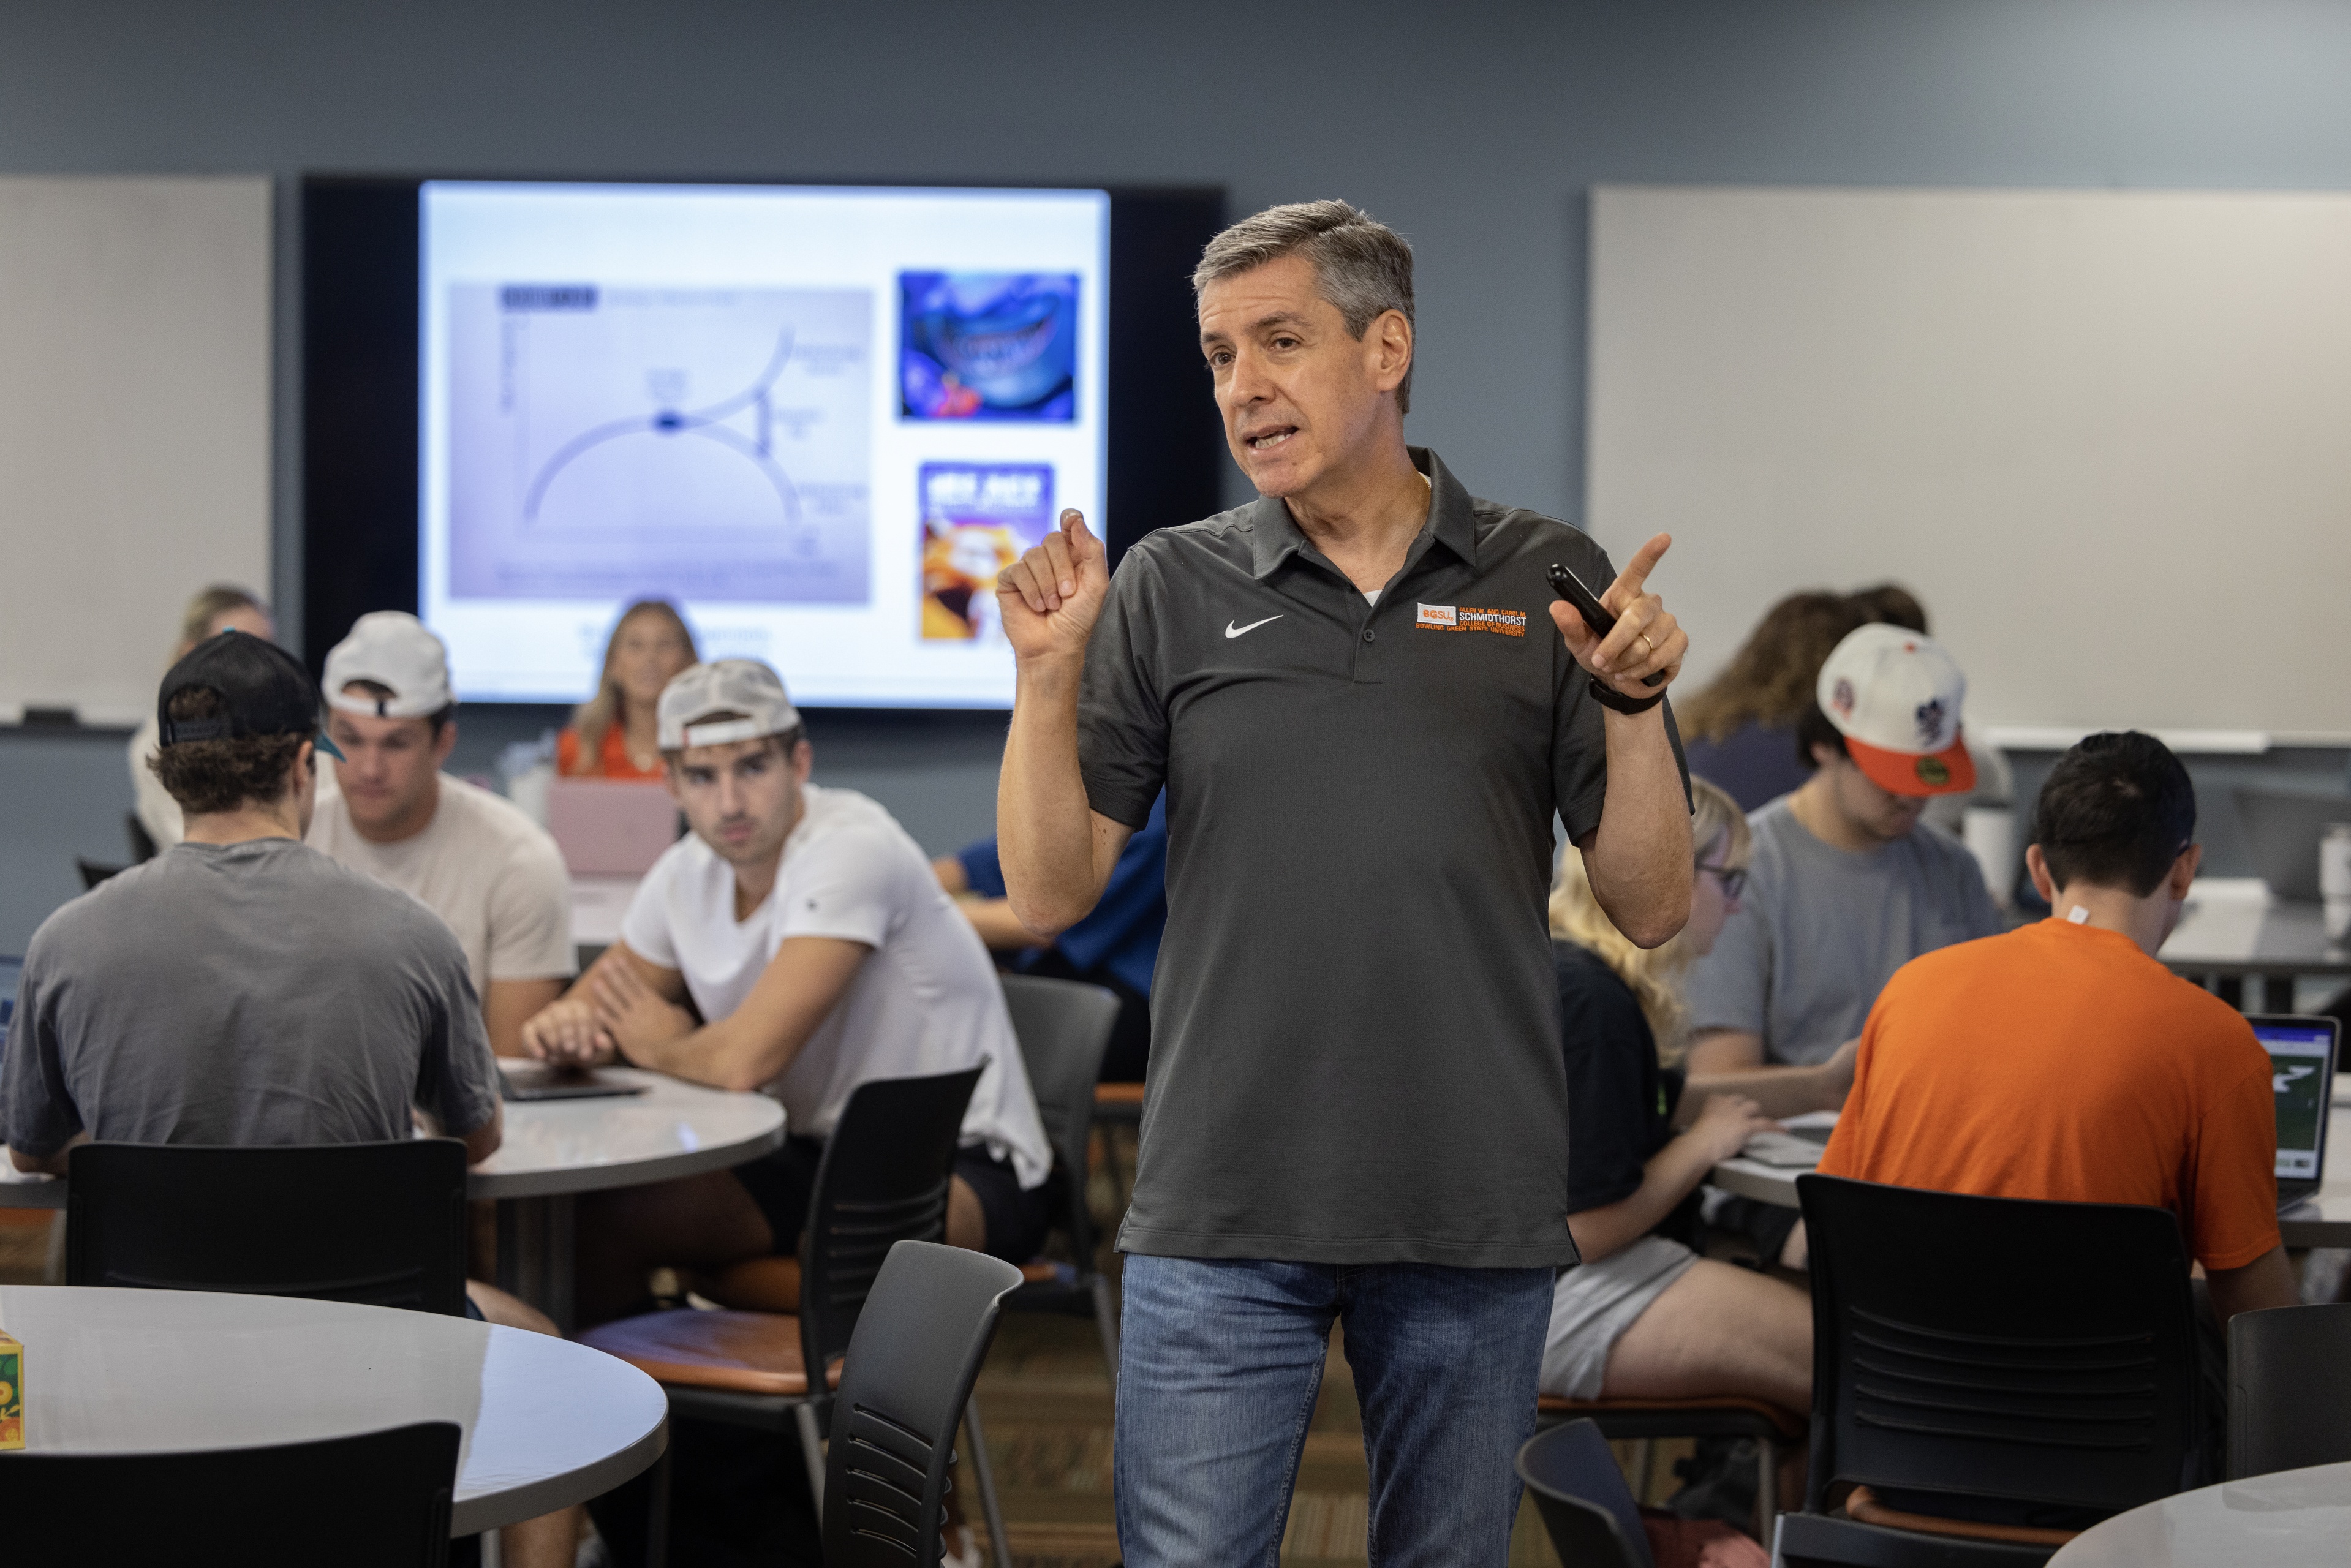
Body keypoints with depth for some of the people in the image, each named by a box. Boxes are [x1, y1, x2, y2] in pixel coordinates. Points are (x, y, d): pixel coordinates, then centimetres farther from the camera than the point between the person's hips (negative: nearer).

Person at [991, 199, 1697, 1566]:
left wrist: (1633, 703, -13)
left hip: (1479, 1214, 1)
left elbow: (1651, 908, 2)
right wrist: (1046, 673, -10)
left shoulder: (1548, 581, 4)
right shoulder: (1167, 591, 5)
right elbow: (1052, 893, 1)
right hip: (1223, 1213, 0)